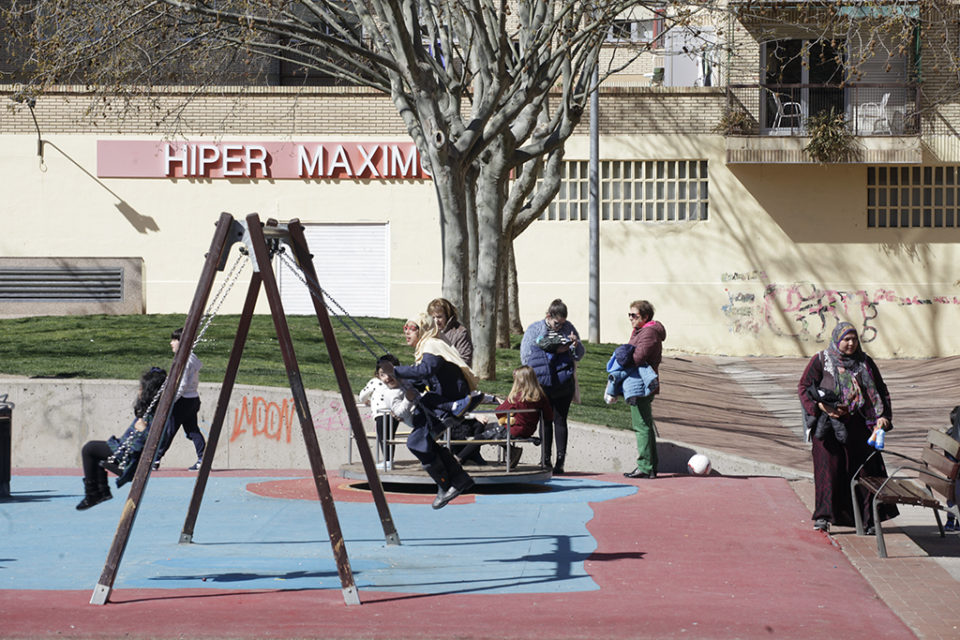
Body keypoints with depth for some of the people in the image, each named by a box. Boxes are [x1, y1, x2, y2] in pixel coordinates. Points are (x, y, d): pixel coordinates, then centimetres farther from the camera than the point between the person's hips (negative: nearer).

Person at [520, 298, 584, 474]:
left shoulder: (568, 328, 8)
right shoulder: (534, 330, 2)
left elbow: (579, 354, 12)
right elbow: (526, 356, -9)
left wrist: (576, 345, -12)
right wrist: (554, 351, -15)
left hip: (564, 385, 1)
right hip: (541, 385, -1)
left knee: (560, 420, 1)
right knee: (545, 421, 5)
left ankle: (560, 461, 0)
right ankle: (546, 460, 9)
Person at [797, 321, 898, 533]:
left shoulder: (865, 363, 8)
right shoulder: (820, 361, 0)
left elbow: (881, 391, 11)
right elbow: (804, 387, -1)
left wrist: (884, 416, -5)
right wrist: (822, 407, -16)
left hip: (858, 426, 2)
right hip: (828, 425, -2)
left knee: (863, 468, 0)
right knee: (829, 468, -6)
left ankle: (868, 518, 6)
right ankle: (823, 516, 1)